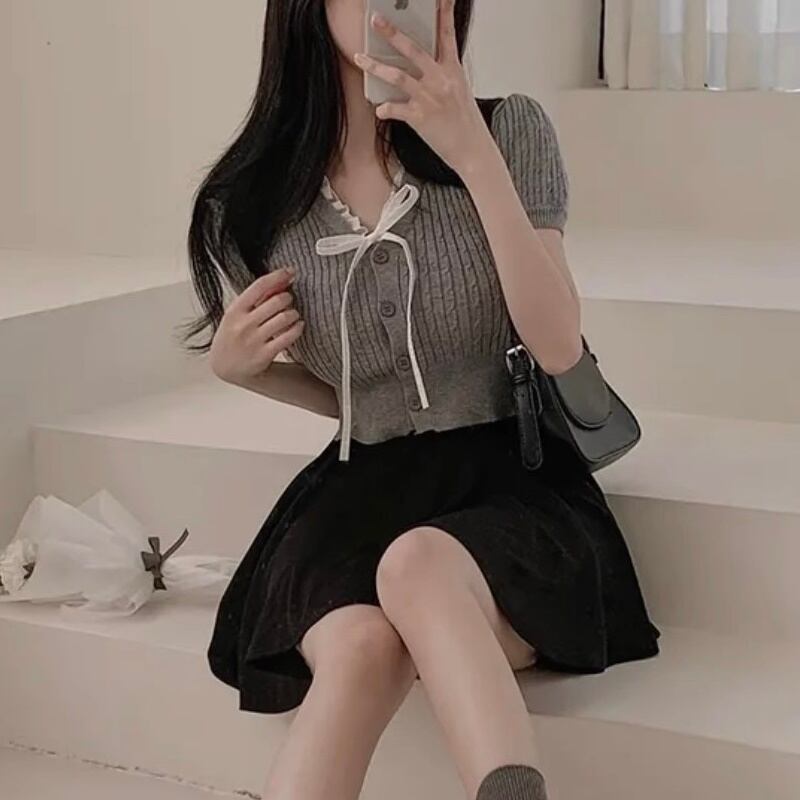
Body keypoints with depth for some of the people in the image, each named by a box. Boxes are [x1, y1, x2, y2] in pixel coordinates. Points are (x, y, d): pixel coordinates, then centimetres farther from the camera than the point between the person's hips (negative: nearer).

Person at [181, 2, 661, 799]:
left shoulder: (511, 129, -4)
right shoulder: (251, 204, 1)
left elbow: (558, 347, -16)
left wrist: (474, 153, -22)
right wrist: (234, 366, -5)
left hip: (513, 481, -1)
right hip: (359, 492, 2)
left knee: (418, 565, -37)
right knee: (363, 646, -33)